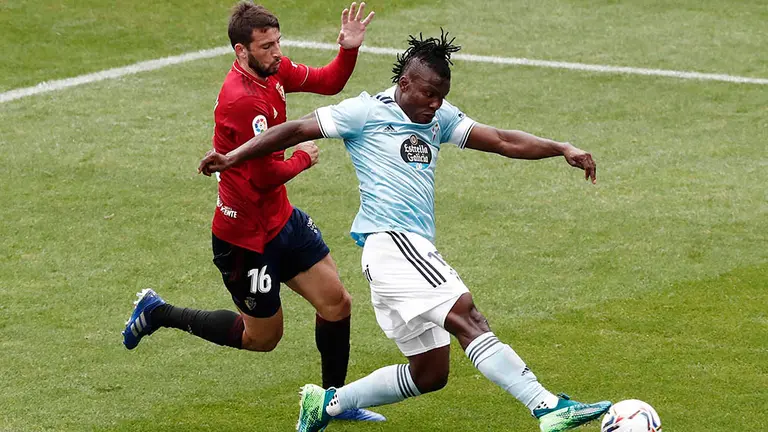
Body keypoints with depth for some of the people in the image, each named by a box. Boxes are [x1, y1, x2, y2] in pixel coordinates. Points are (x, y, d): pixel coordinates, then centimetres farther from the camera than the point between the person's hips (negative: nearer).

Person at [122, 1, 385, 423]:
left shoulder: (275, 70, -3)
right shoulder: (241, 99, -30)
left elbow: (328, 82, 10)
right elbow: (267, 176, -28)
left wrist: (348, 48, -9)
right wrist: (303, 158, -9)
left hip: (282, 219, 8)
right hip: (245, 237, -8)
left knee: (336, 304, 8)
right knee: (262, 337, 9)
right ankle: (157, 313, 23)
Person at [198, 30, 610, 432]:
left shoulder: (440, 118, 18)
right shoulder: (367, 111, -1)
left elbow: (503, 141, 14)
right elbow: (297, 130, 2)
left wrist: (562, 148, 2)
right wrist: (232, 157, -2)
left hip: (416, 251, 9)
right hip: (389, 243, -9)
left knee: (430, 374, 10)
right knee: (466, 316, -24)